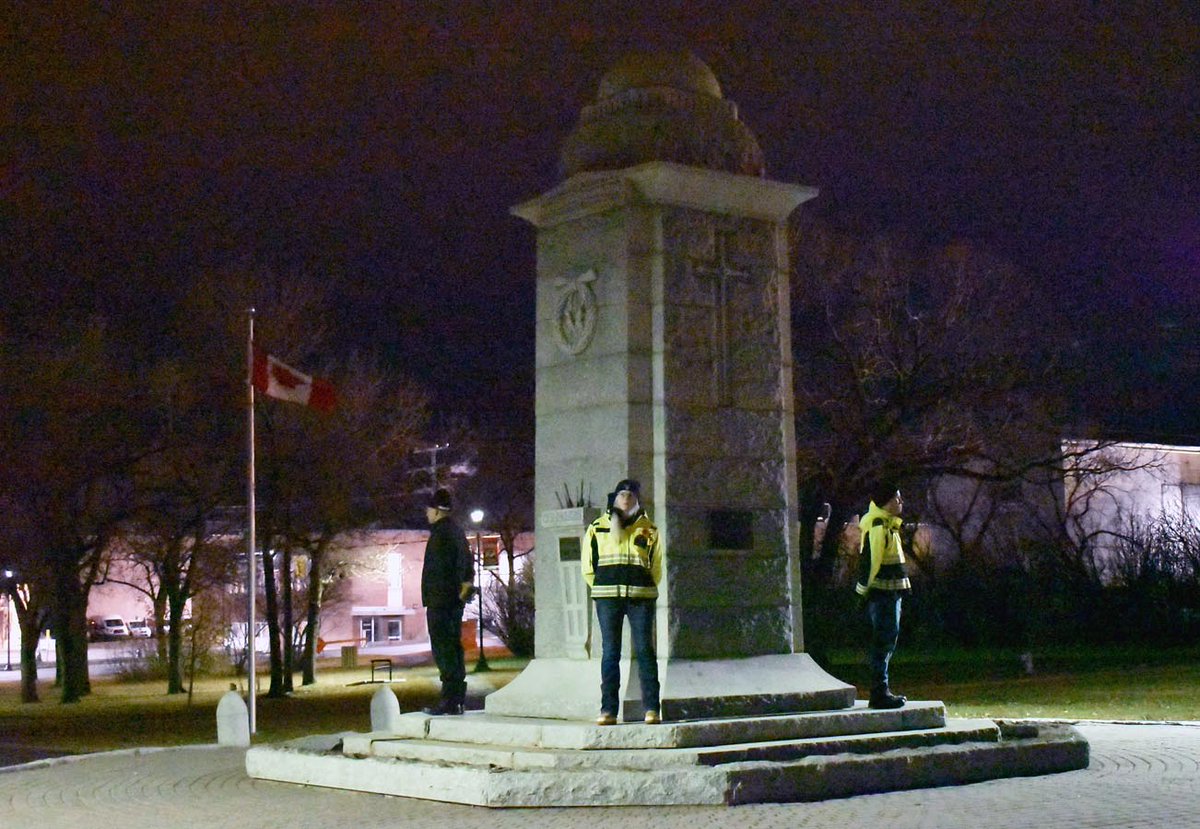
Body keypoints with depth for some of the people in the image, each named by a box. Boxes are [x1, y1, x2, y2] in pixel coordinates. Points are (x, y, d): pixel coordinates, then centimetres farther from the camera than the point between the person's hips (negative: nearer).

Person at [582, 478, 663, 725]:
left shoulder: (649, 530, 9)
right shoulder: (597, 528, 8)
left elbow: (656, 567, 15)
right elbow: (588, 566, 12)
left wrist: (644, 590, 11)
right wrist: (602, 588, 10)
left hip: (641, 597, 0)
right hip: (607, 598, 0)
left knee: (645, 651, -3)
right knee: (610, 653, 0)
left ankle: (651, 709, -1)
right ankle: (608, 710, 2)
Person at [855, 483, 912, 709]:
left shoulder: (887, 525, 18)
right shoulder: (878, 526, -16)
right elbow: (870, 559, -20)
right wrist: (863, 590, -20)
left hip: (890, 592, 11)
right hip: (883, 592, -11)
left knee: (886, 641, 14)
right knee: (883, 642, -9)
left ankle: (882, 690, 21)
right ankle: (880, 693, -7)